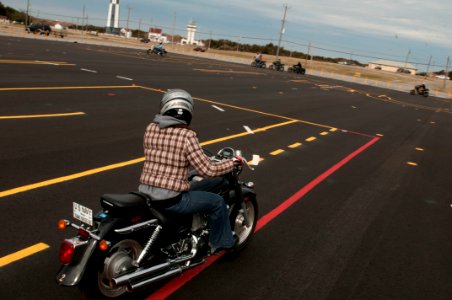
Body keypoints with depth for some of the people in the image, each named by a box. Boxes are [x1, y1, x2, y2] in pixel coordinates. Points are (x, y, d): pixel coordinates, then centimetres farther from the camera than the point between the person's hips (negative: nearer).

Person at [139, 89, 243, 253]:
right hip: (171, 199, -6)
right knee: (217, 202, 13)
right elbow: (208, 170, -15)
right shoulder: (187, 135, -15)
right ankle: (221, 242, 30)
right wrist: (234, 161, 1)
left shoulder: (150, 128, 2)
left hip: (145, 194, 7)